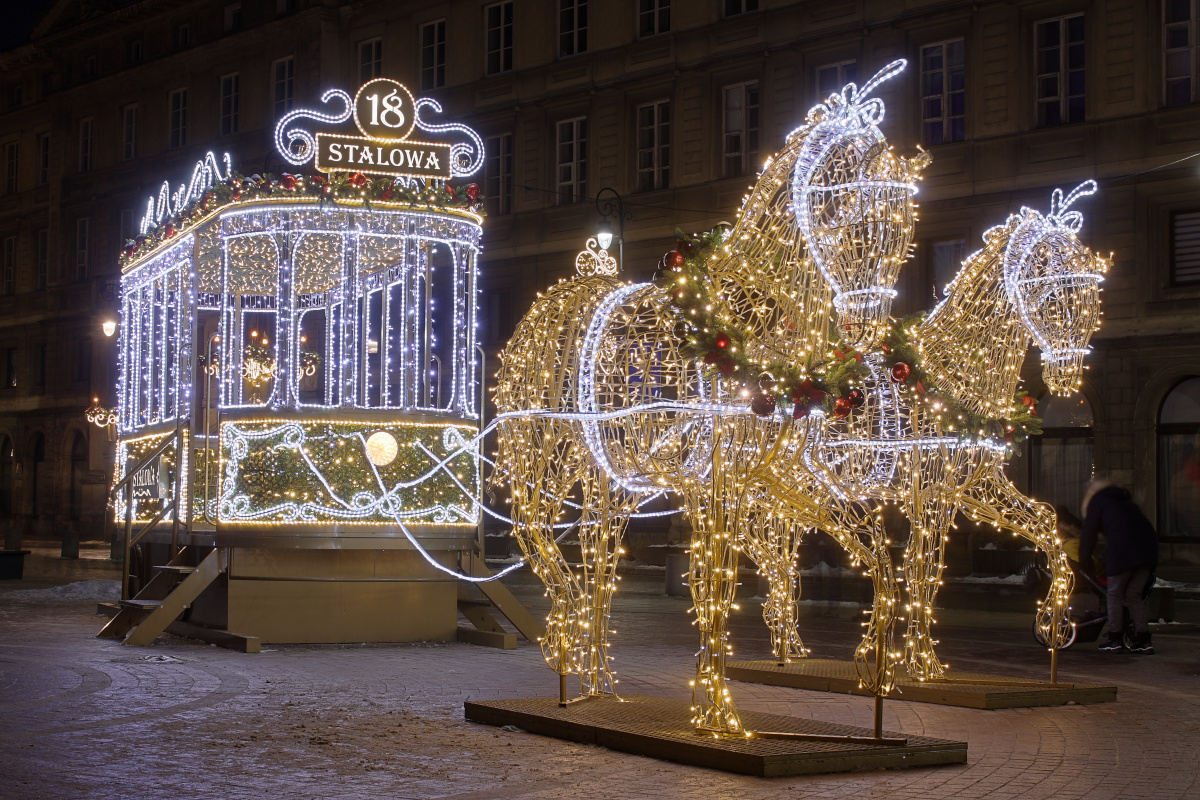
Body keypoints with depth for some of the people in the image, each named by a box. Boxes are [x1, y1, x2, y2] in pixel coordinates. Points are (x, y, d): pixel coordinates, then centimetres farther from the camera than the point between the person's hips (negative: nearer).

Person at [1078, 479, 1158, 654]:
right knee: (1134, 596, 12)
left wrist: (1083, 561, 21)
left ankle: (1115, 640, 6)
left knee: (1115, 594, 6)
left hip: (1122, 548, -6)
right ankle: (1144, 640, 5)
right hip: (1148, 544, 6)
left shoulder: (1097, 500, 15)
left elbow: (1089, 534, 12)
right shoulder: (1125, 500, 33)